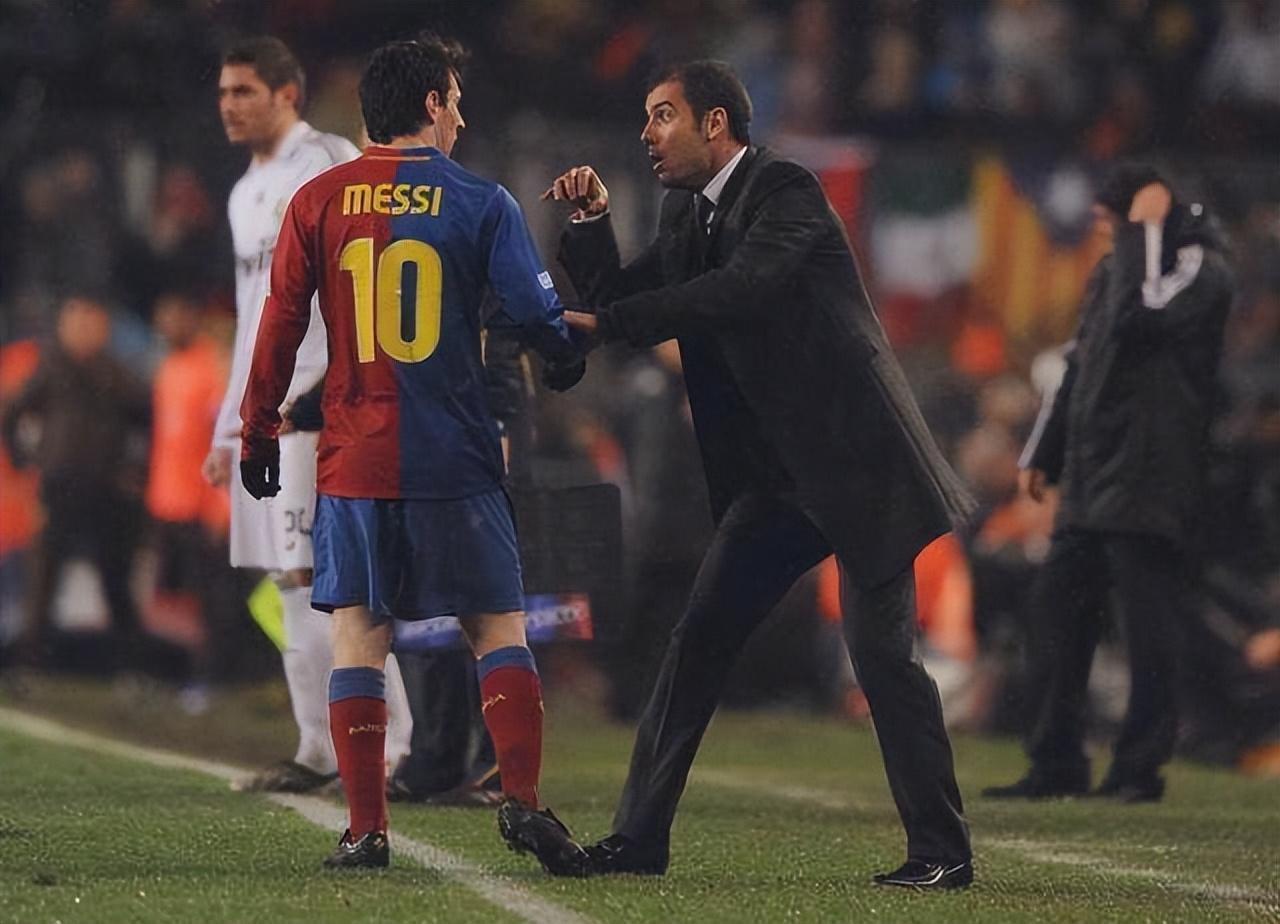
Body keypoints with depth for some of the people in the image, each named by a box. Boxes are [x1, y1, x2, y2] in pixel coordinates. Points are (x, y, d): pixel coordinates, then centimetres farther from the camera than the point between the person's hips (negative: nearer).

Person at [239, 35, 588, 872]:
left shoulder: (318, 202, 3)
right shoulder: (482, 203, -1)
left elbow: (281, 326, 4)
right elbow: (536, 311, -3)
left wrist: (259, 429, 13)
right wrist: (569, 364, 19)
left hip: (354, 459, 2)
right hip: (456, 459, -2)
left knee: (358, 637, 5)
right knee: (499, 628, 6)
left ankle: (366, 829, 0)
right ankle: (523, 798, -8)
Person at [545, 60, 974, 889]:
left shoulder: (788, 191, -12)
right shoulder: (687, 214, 13)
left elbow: (738, 288, -27)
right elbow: (622, 303, 14)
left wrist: (604, 322, -25)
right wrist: (593, 221, -1)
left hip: (856, 459, -8)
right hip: (778, 476, 8)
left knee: (882, 653, -9)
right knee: (700, 639, 3)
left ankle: (942, 852, -1)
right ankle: (639, 837, 7)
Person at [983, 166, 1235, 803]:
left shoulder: (1200, 267, -6)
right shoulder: (1113, 271, 19)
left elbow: (1142, 315, -24)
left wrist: (1143, 232, -14)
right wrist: (1042, 454, 24)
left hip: (1151, 482, -9)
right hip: (1089, 477, 9)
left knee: (1148, 628, -6)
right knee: (1055, 610, 7)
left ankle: (1140, 766, 0)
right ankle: (1056, 763, 12)